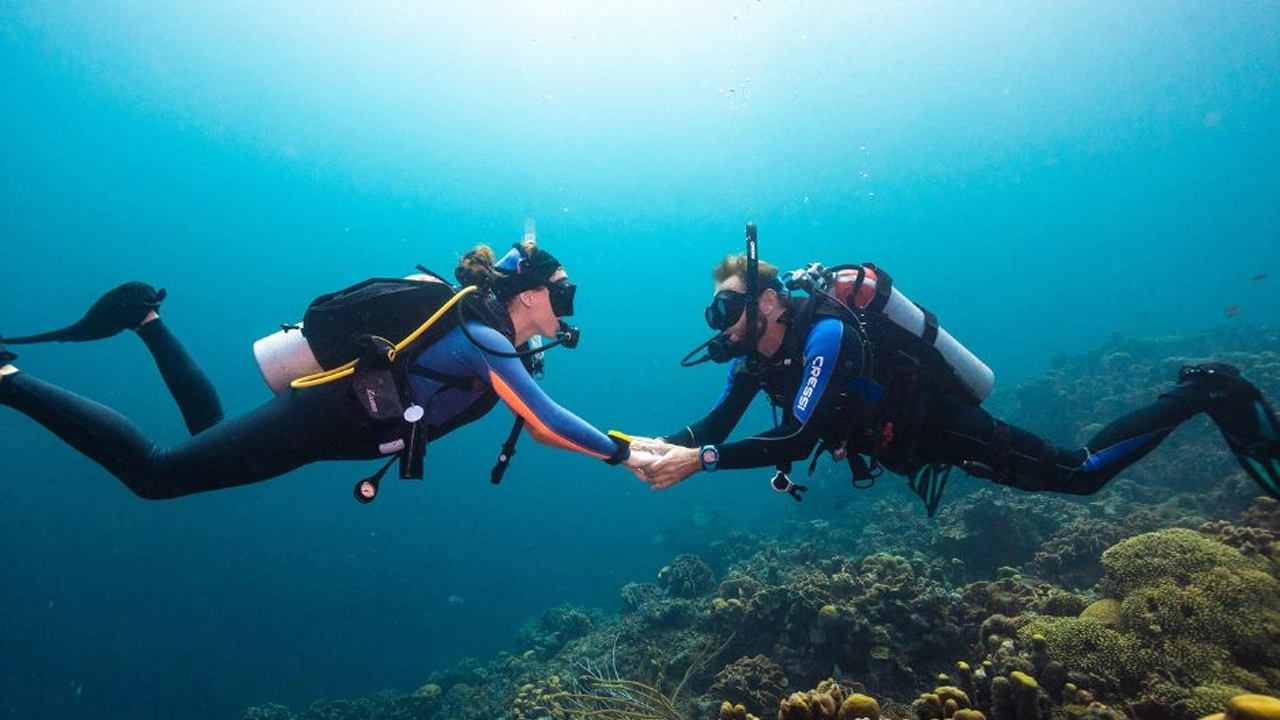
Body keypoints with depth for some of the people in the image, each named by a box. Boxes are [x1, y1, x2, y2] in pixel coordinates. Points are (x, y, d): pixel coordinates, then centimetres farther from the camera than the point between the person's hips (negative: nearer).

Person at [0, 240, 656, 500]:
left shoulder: (490, 333, 8)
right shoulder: (489, 343, -22)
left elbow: (538, 421, 16)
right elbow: (548, 422, -24)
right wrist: (624, 455, -15)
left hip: (333, 407, 9)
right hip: (323, 419, -9)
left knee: (209, 430, 30)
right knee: (153, 473, -2)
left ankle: (146, 319, 30)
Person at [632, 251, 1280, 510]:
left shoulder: (824, 333, -33)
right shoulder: (754, 356, -7)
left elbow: (797, 440, -41)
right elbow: (715, 425, -6)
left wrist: (699, 461, -43)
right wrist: (662, 447, -25)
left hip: (948, 427, -7)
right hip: (907, 444, 7)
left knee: (1081, 473, 1)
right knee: (1067, 478, 24)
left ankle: (1206, 392, 19)